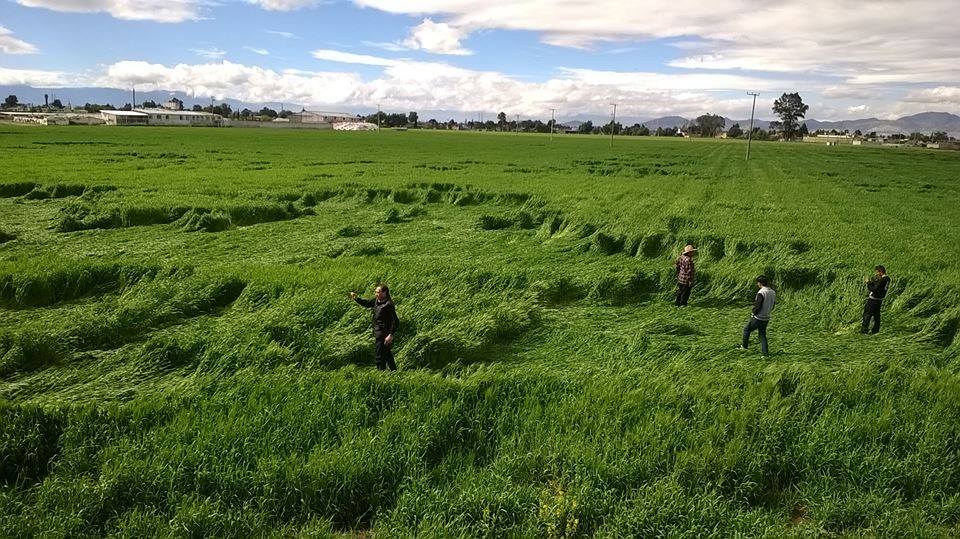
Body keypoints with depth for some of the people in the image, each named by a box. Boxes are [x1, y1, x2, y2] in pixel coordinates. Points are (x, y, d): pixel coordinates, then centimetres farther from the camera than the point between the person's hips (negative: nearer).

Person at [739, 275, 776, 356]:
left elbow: (757, 306, -23)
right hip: (766, 318, 7)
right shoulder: (773, 292, 4)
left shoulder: (761, 293, -22)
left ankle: (744, 346, 22)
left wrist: (753, 313, -8)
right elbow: (772, 305, 12)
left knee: (746, 329, 13)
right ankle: (765, 351, 15)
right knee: (763, 334, 16)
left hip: (758, 318, -7)